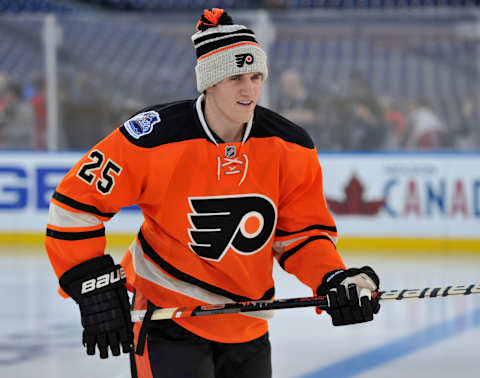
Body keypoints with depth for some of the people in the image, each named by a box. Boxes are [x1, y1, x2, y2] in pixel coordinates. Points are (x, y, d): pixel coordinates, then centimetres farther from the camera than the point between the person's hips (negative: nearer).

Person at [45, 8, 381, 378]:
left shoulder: (291, 149, -6)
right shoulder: (154, 138, -18)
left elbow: (302, 233, 4)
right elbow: (74, 204, -11)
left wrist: (336, 280, -13)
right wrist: (94, 286, -15)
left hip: (247, 328, 5)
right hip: (167, 316, -5)